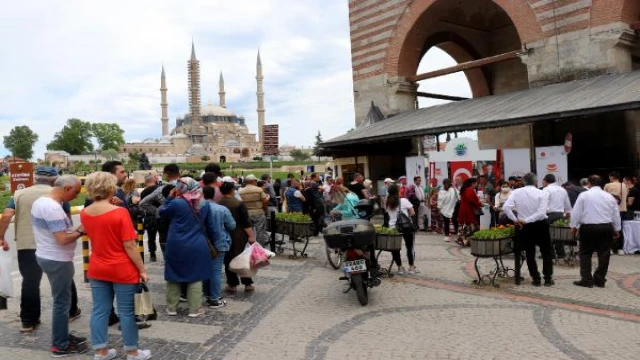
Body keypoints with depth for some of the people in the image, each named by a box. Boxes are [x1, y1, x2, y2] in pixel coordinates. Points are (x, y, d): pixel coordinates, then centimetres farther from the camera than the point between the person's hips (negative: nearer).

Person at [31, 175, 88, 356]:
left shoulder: (40, 201, 7)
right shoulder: (53, 208, -25)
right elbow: (62, 239, -28)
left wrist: (74, 230, 5)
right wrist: (80, 231, -13)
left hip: (47, 256, 10)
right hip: (57, 261, -10)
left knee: (61, 300, 21)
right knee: (62, 302, 2)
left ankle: (62, 336, 33)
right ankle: (60, 346, 13)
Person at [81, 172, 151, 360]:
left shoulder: (84, 213, 0)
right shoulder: (120, 212, -19)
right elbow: (130, 246, -19)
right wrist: (142, 269, -10)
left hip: (96, 269, 6)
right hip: (122, 270, -6)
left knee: (99, 310, 12)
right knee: (126, 312, 6)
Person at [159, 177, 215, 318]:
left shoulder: (176, 203, -11)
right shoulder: (204, 205, 2)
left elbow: (162, 212, 7)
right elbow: (209, 227, 10)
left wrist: (170, 197, 10)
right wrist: (212, 241, 22)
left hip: (176, 247, -2)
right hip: (197, 247, 2)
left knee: (173, 277, 13)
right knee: (195, 278, 8)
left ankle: (171, 308, 22)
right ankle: (194, 309, 11)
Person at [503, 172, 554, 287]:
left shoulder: (516, 192, -6)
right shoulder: (541, 193, -9)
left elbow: (506, 207, -15)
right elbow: (542, 212, -20)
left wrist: (515, 220, -8)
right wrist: (526, 220, -16)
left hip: (525, 227, 1)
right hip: (541, 225, -1)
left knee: (530, 254, 11)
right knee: (546, 253, 13)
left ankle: (536, 279, 14)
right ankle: (548, 279, 14)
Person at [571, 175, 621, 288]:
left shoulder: (584, 195, -5)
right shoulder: (609, 196, 7)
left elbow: (576, 212, -5)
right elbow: (616, 214, 14)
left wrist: (574, 226, 7)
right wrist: (616, 229, 23)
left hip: (588, 228, -3)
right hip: (606, 228, 4)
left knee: (585, 254, 5)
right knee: (604, 254, 9)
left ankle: (587, 280, 3)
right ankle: (600, 280, 14)